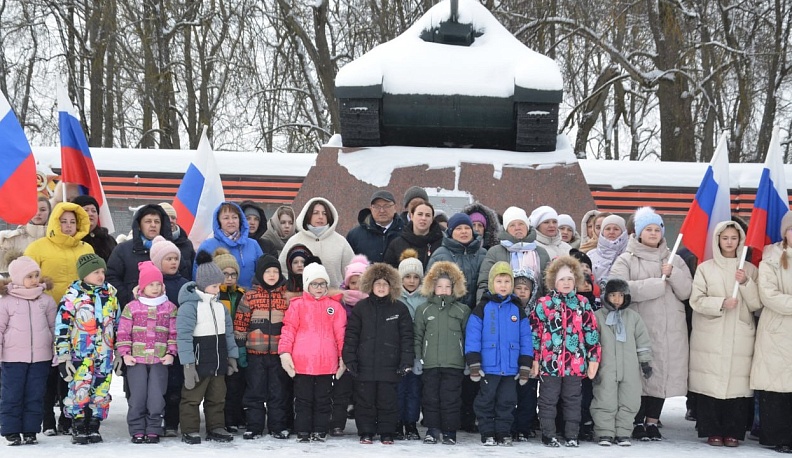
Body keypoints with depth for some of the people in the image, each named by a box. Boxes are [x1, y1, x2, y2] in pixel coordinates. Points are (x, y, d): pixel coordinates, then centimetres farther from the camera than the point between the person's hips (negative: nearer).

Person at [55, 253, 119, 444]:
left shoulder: (110, 293, 10)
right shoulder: (73, 295, -5)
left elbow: (117, 322, 19)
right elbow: (61, 326, -6)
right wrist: (62, 356, -9)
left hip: (105, 354, 4)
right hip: (81, 354, -4)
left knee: (101, 391, 6)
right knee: (79, 389, -6)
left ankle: (94, 426, 16)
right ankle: (78, 428, 5)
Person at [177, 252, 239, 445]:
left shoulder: (219, 305, 11)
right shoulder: (189, 305, -14)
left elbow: (228, 332, 17)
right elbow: (183, 336, -19)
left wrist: (231, 356, 14)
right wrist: (188, 364, -22)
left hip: (218, 361, 7)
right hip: (198, 362, -7)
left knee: (217, 397, 14)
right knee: (192, 397, 1)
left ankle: (216, 428, 24)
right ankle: (189, 430, 10)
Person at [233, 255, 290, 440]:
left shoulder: (286, 295, 5)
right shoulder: (250, 295, 1)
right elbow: (240, 321, 2)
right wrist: (240, 345, -2)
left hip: (278, 351, 1)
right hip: (256, 351, -1)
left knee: (278, 390, 7)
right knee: (255, 390, 5)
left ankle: (278, 426, 17)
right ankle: (254, 426, 13)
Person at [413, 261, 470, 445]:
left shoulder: (463, 310, 7)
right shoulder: (423, 309, 8)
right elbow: (417, 336, 9)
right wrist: (417, 358, 2)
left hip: (454, 364, -1)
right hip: (429, 364, 1)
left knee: (451, 399, 0)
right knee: (430, 398, 5)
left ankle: (450, 432, 10)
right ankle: (432, 430, 15)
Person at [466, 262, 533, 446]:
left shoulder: (517, 309, 7)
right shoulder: (482, 308, -1)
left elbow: (525, 339, 7)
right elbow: (472, 336, -6)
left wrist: (525, 366, 2)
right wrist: (474, 364, -11)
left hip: (510, 368, 2)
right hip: (488, 367, -2)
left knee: (507, 402, 8)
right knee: (486, 401, 4)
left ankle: (504, 434, 18)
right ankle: (488, 434, 14)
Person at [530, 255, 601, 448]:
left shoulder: (583, 303, 6)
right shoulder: (543, 304, -1)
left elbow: (591, 331, 6)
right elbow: (535, 332, 0)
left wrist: (594, 358, 2)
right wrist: (534, 359, -2)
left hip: (575, 362, 2)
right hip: (550, 361, -2)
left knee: (573, 400, 11)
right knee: (548, 400, 6)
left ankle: (572, 435, 19)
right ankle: (549, 435, 16)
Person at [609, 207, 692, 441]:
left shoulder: (674, 260, 17)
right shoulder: (626, 259, 3)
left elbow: (686, 291, 9)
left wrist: (673, 274, -9)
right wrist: (658, 284, -10)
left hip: (670, 329, 4)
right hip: (639, 327, -4)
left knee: (663, 373, 4)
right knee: (639, 374, -3)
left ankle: (652, 421, 15)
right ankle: (638, 422, 9)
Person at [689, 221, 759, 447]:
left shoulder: (750, 269, 13)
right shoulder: (705, 268, 8)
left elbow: (757, 304, 6)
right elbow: (696, 300, 0)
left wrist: (746, 283, -8)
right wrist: (721, 303, -14)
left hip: (741, 337, 1)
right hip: (710, 337, -1)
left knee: (737, 383, -5)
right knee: (710, 382, -5)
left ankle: (733, 431, 3)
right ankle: (712, 431, 3)